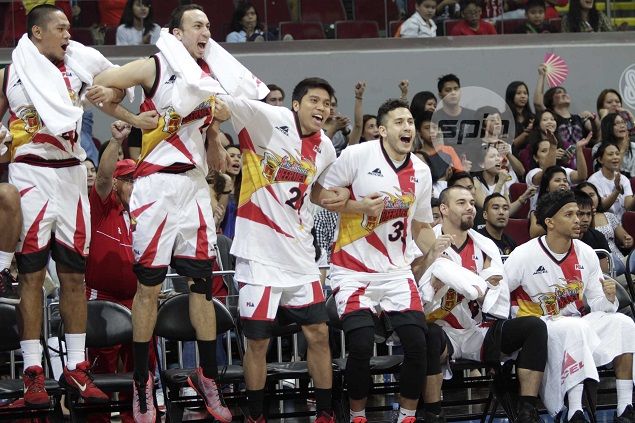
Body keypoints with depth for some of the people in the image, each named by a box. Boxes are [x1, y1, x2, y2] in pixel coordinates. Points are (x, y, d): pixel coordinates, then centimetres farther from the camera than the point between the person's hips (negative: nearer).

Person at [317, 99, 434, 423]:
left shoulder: (421, 171, 8)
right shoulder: (357, 156, -9)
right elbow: (319, 194, -4)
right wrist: (359, 206, -16)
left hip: (397, 271, 4)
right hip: (354, 270, -4)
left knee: (417, 344, -10)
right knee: (361, 346, -16)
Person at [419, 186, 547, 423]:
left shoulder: (486, 247, 12)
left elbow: (499, 305, 7)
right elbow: (420, 300, -11)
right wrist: (433, 262, -20)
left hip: (480, 333, 4)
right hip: (444, 332, -4)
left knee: (534, 327, -17)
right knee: (429, 334, -40)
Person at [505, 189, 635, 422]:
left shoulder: (586, 253, 5)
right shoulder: (525, 255, -9)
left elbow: (597, 305, 9)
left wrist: (608, 298, -14)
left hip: (577, 322, 6)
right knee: (575, 328, -36)